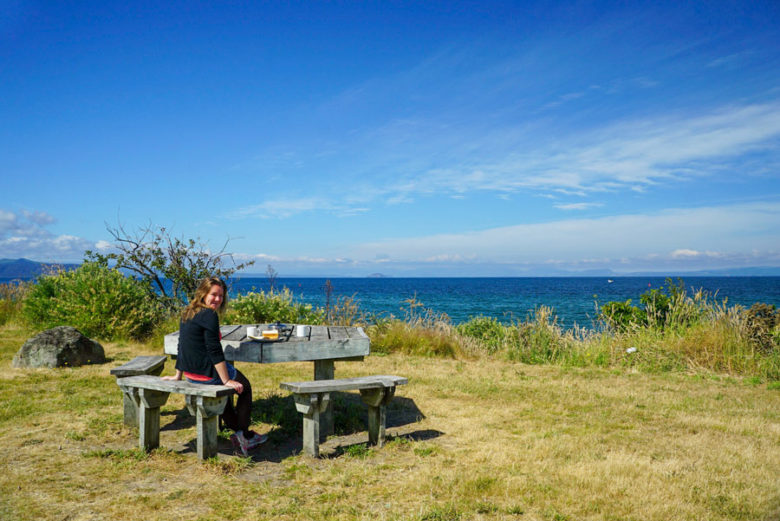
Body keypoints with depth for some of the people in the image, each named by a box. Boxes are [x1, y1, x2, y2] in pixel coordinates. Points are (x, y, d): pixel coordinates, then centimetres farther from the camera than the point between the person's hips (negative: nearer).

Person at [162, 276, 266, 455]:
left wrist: (178, 375, 25)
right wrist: (227, 380, -18)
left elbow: (181, 347, 18)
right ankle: (244, 436, 15)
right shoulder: (209, 315, -18)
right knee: (244, 387, 14)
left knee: (225, 387, 33)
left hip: (190, 373, 9)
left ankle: (237, 430, 38)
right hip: (206, 372, -9)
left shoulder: (187, 313, 10)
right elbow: (215, 351, -21)